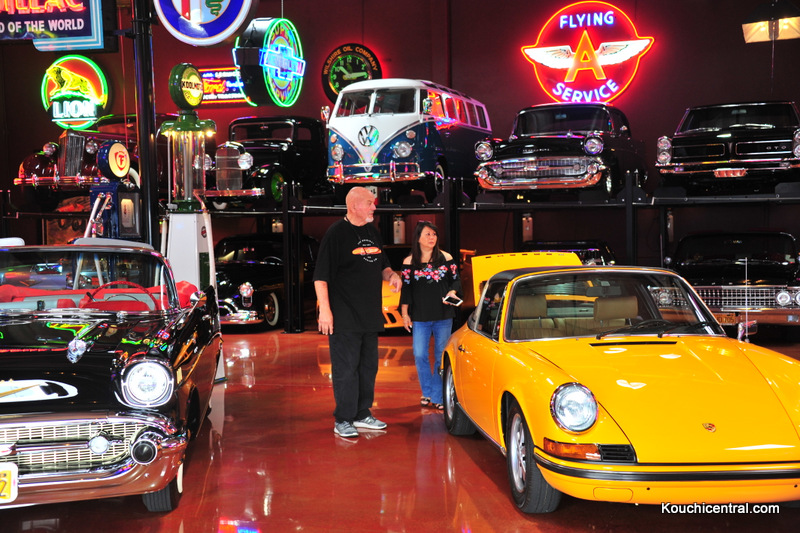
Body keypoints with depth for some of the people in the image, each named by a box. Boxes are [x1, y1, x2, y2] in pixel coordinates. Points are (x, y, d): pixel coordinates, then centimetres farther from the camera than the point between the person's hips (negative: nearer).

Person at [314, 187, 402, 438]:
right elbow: (321, 275, -13)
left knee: (368, 366, 14)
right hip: (344, 317, -8)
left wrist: (391, 275, 0)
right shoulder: (336, 233, -11)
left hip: (370, 315, 8)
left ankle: (362, 415, 27)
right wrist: (324, 309, -20)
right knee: (345, 368, -3)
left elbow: (382, 265, 23)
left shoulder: (373, 232, 13)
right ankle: (343, 420, 7)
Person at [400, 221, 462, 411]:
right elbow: (406, 289, 5)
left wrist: (452, 292, -11)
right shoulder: (409, 262, 2)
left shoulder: (446, 258, 3)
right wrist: (405, 314, 4)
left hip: (443, 316, 0)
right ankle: (427, 393, 15)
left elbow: (456, 280, 10)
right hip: (420, 318, 0)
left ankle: (438, 397, 12)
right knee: (420, 356, -3)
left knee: (441, 357, 4)